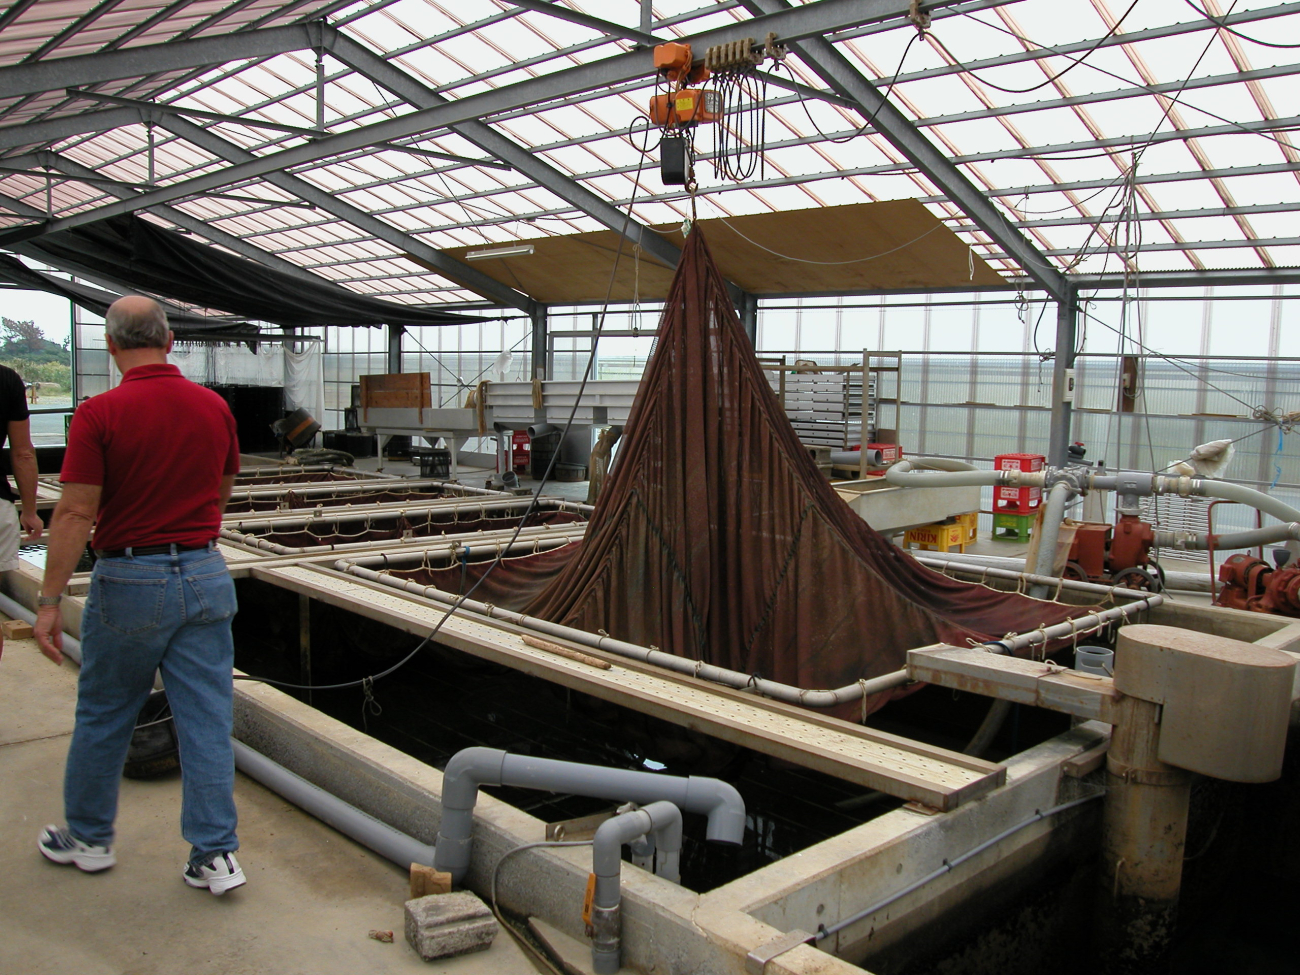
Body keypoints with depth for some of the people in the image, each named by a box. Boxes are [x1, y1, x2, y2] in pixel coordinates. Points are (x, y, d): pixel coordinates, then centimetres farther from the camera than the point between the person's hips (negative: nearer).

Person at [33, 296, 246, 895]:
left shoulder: (99, 414, -13)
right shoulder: (214, 407, 1)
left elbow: (75, 514, -15)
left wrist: (49, 602, -10)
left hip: (130, 580, -3)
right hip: (205, 576, 3)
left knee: (103, 716, 16)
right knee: (206, 718, 7)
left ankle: (87, 837, 34)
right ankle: (215, 855, 11)